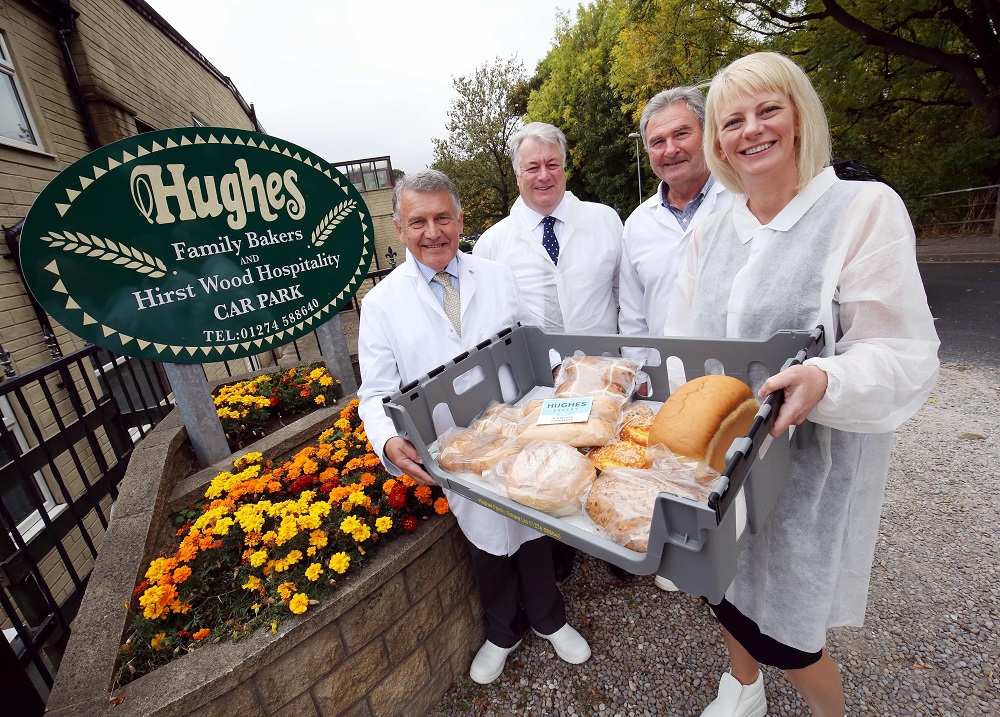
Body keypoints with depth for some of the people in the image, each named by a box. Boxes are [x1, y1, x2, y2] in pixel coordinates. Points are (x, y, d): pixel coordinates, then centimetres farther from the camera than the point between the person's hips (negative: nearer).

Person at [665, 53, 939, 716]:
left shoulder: (866, 208, -9)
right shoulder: (710, 232, 6)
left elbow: (906, 357, -13)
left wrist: (823, 381, -32)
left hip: (809, 462, -4)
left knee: (782, 630, 9)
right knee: (730, 590, 23)